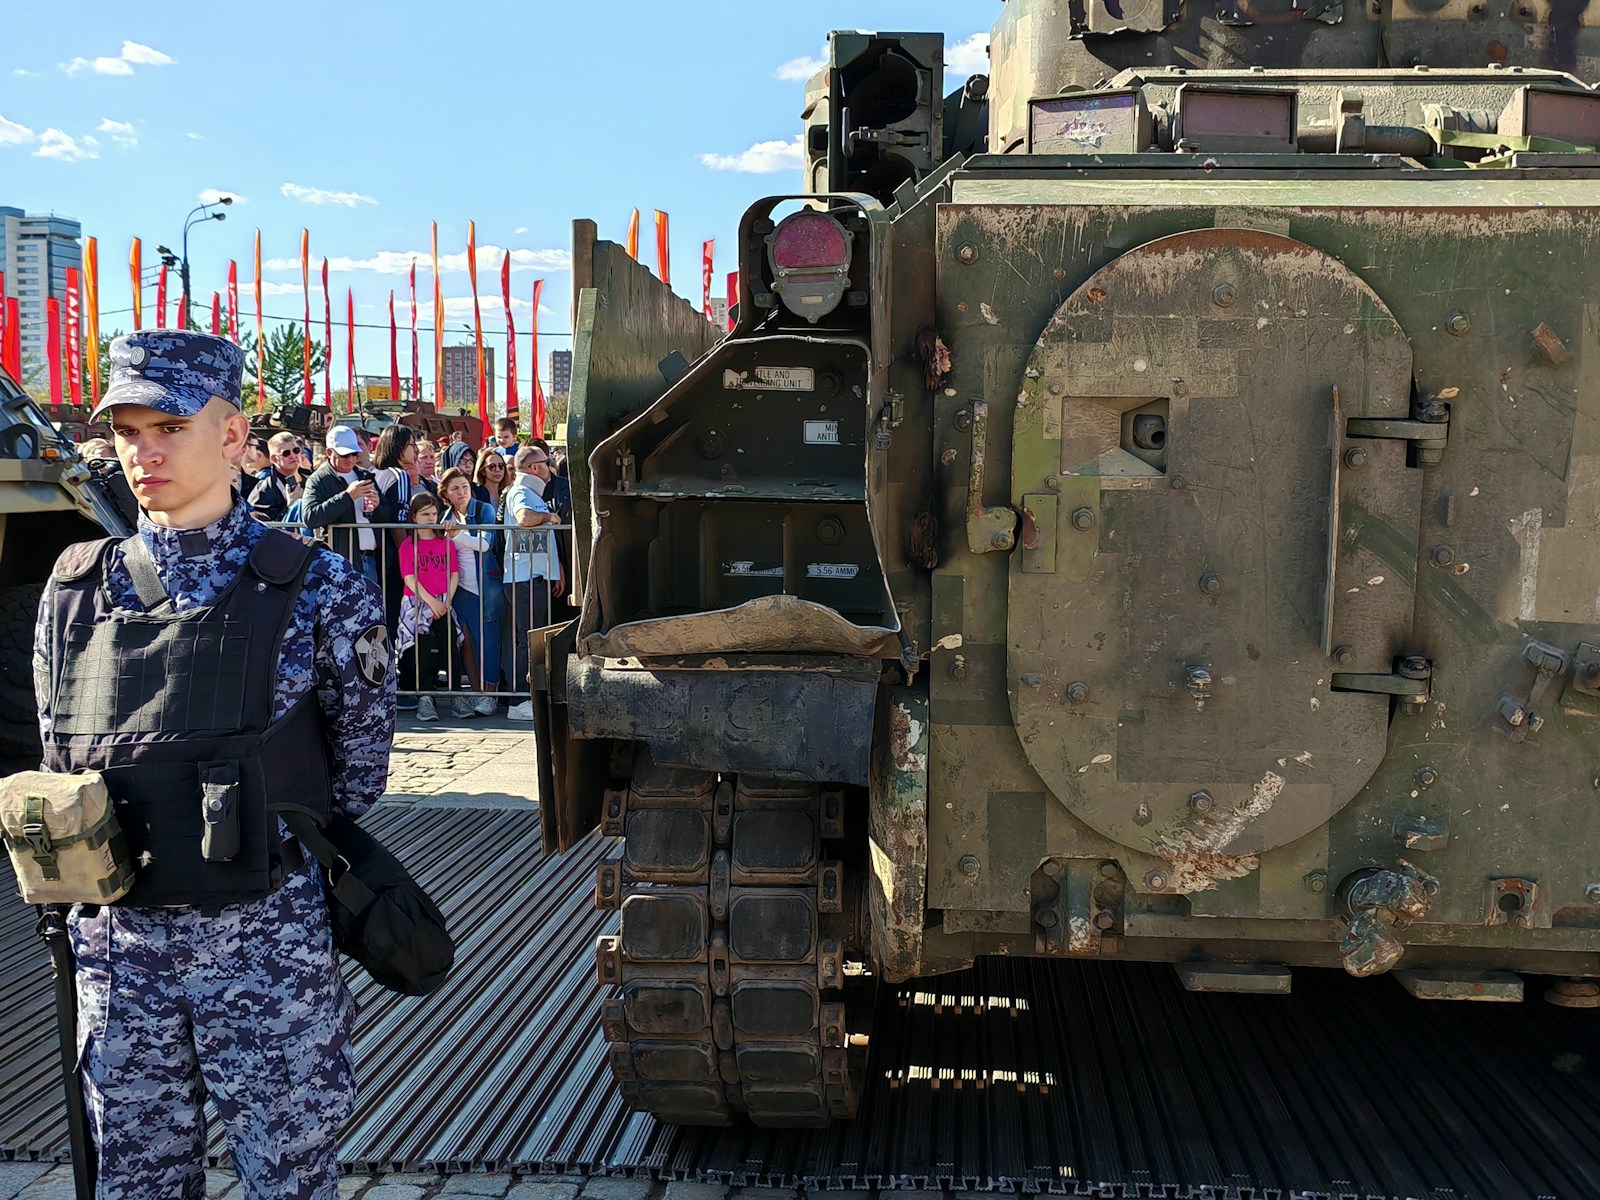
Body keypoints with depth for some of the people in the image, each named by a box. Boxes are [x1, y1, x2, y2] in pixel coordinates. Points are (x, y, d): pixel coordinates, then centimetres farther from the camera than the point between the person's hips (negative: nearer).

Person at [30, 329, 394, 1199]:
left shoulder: (314, 591, -7)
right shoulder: (76, 592, 4)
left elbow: (359, 766, 2)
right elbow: (59, 762, 12)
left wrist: (268, 845, 4)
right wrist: (91, 908, 8)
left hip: (269, 943, -3)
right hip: (120, 943, 4)